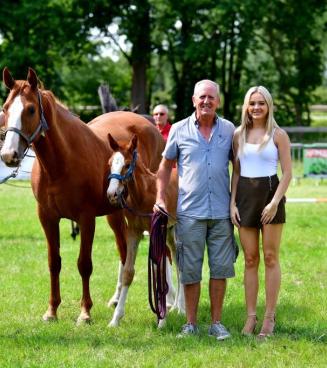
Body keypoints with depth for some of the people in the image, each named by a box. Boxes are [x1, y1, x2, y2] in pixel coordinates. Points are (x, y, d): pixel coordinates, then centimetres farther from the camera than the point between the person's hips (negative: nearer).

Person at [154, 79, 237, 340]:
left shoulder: (229, 130, 5)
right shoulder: (179, 130, 2)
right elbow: (166, 165, 10)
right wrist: (160, 198, 1)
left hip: (222, 211, 1)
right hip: (190, 211, -1)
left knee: (220, 268, 4)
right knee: (190, 270, 3)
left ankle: (217, 323, 13)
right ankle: (191, 323, 12)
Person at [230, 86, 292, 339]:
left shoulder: (278, 135, -3)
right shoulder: (238, 135, 8)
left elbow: (287, 173, -6)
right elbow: (236, 172, 12)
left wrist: (275, 202, -15)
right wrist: (232, 203, 2)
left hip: (270, 192, -3)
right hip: (245, 195, 4)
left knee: (270, 258, 1)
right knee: (250, 259, 6)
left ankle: (270, 318, 5)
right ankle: (251, 316, 10)